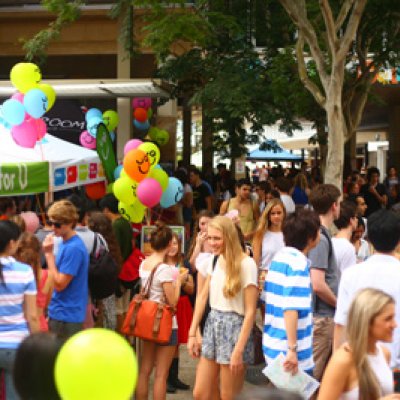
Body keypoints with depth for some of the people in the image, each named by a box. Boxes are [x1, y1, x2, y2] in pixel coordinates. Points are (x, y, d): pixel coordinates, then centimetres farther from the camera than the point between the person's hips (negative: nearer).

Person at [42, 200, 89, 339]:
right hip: (59, 314, 9)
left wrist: (49, 254, -17)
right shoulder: (64, 243, 9)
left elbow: (59, 284, -19)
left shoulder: (74, 248, -19)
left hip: (67, 317, -9)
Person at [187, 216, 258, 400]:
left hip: (233, 328, -7)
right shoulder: (214, 261, 7)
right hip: (212, 325, 7)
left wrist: (239, 350, -18)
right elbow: (202, 298, 12)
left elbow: (250, 310, -15)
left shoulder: (246, 264, -14)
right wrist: (192, 333, 7)